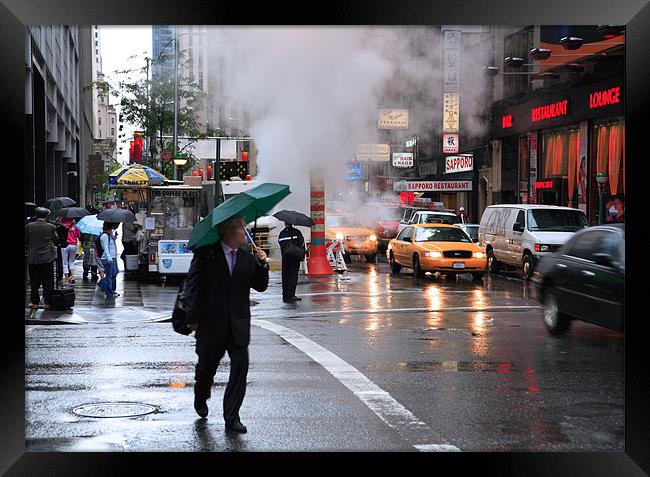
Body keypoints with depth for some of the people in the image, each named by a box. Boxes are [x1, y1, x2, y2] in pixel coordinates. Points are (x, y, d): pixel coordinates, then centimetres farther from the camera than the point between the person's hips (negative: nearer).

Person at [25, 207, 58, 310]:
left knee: (34, 282, 9)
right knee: (48, 282, 5)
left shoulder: (29, 226, -4)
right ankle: (48, 303, 5)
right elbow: (56, 240, 3)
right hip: (47, 258, -1)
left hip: (33, 258, 1)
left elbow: (25, 241, 3)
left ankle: (34, 302, 11)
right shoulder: (51, 227, -6)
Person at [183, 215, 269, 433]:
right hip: (211, 323, -2)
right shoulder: (205, 254, -4)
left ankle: (231, 417, 1)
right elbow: (192, 284, -6)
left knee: (240, 368, -6)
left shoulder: (248, 258, 7)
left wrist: (262, 265, -7)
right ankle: (200, 399, 44)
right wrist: (193, 317, -11)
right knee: (206, 366, 13)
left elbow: (260, 286, 10)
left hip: (238, 325, 3)